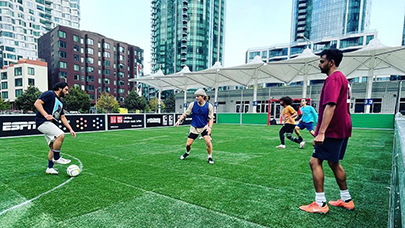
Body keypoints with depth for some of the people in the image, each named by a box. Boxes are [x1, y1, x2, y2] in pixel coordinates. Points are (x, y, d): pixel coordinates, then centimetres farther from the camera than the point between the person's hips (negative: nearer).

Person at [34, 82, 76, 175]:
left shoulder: (60, 103, 21)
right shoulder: (50, 94, -4)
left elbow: (63, 117, 22)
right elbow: (37, 103, -16)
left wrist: (70, 129, 15)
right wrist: (46, 115, -29)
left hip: (50, 124, 9)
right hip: (43, 122, -9)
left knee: (53, 147, 9)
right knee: (60, 135, -27)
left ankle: (50, 168, 19)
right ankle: (56, 158, -12)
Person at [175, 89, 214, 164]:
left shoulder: (209, 106, -11)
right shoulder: (192, 104, -9)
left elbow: (211, 118, -7)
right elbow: (185, 113, 0)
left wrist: (210, 127, -22)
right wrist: (179, 120, -13)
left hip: (204, 127, -1)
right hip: (194, 127, 1)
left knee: (208, 141, -20)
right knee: (188, 144, 1)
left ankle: (210, 157, 5)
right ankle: (187, 153, 37)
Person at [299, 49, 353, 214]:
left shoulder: (333, 78, -14)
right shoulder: (342, 78, 18)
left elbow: (330, 106, -26)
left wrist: (321, 133, -30)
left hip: (332, 131, -11)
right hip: (342, 129, 11)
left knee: (315, 162, -7)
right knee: (334, 163, 18)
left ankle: (320, 204, -1)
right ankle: (346, 200, 30)